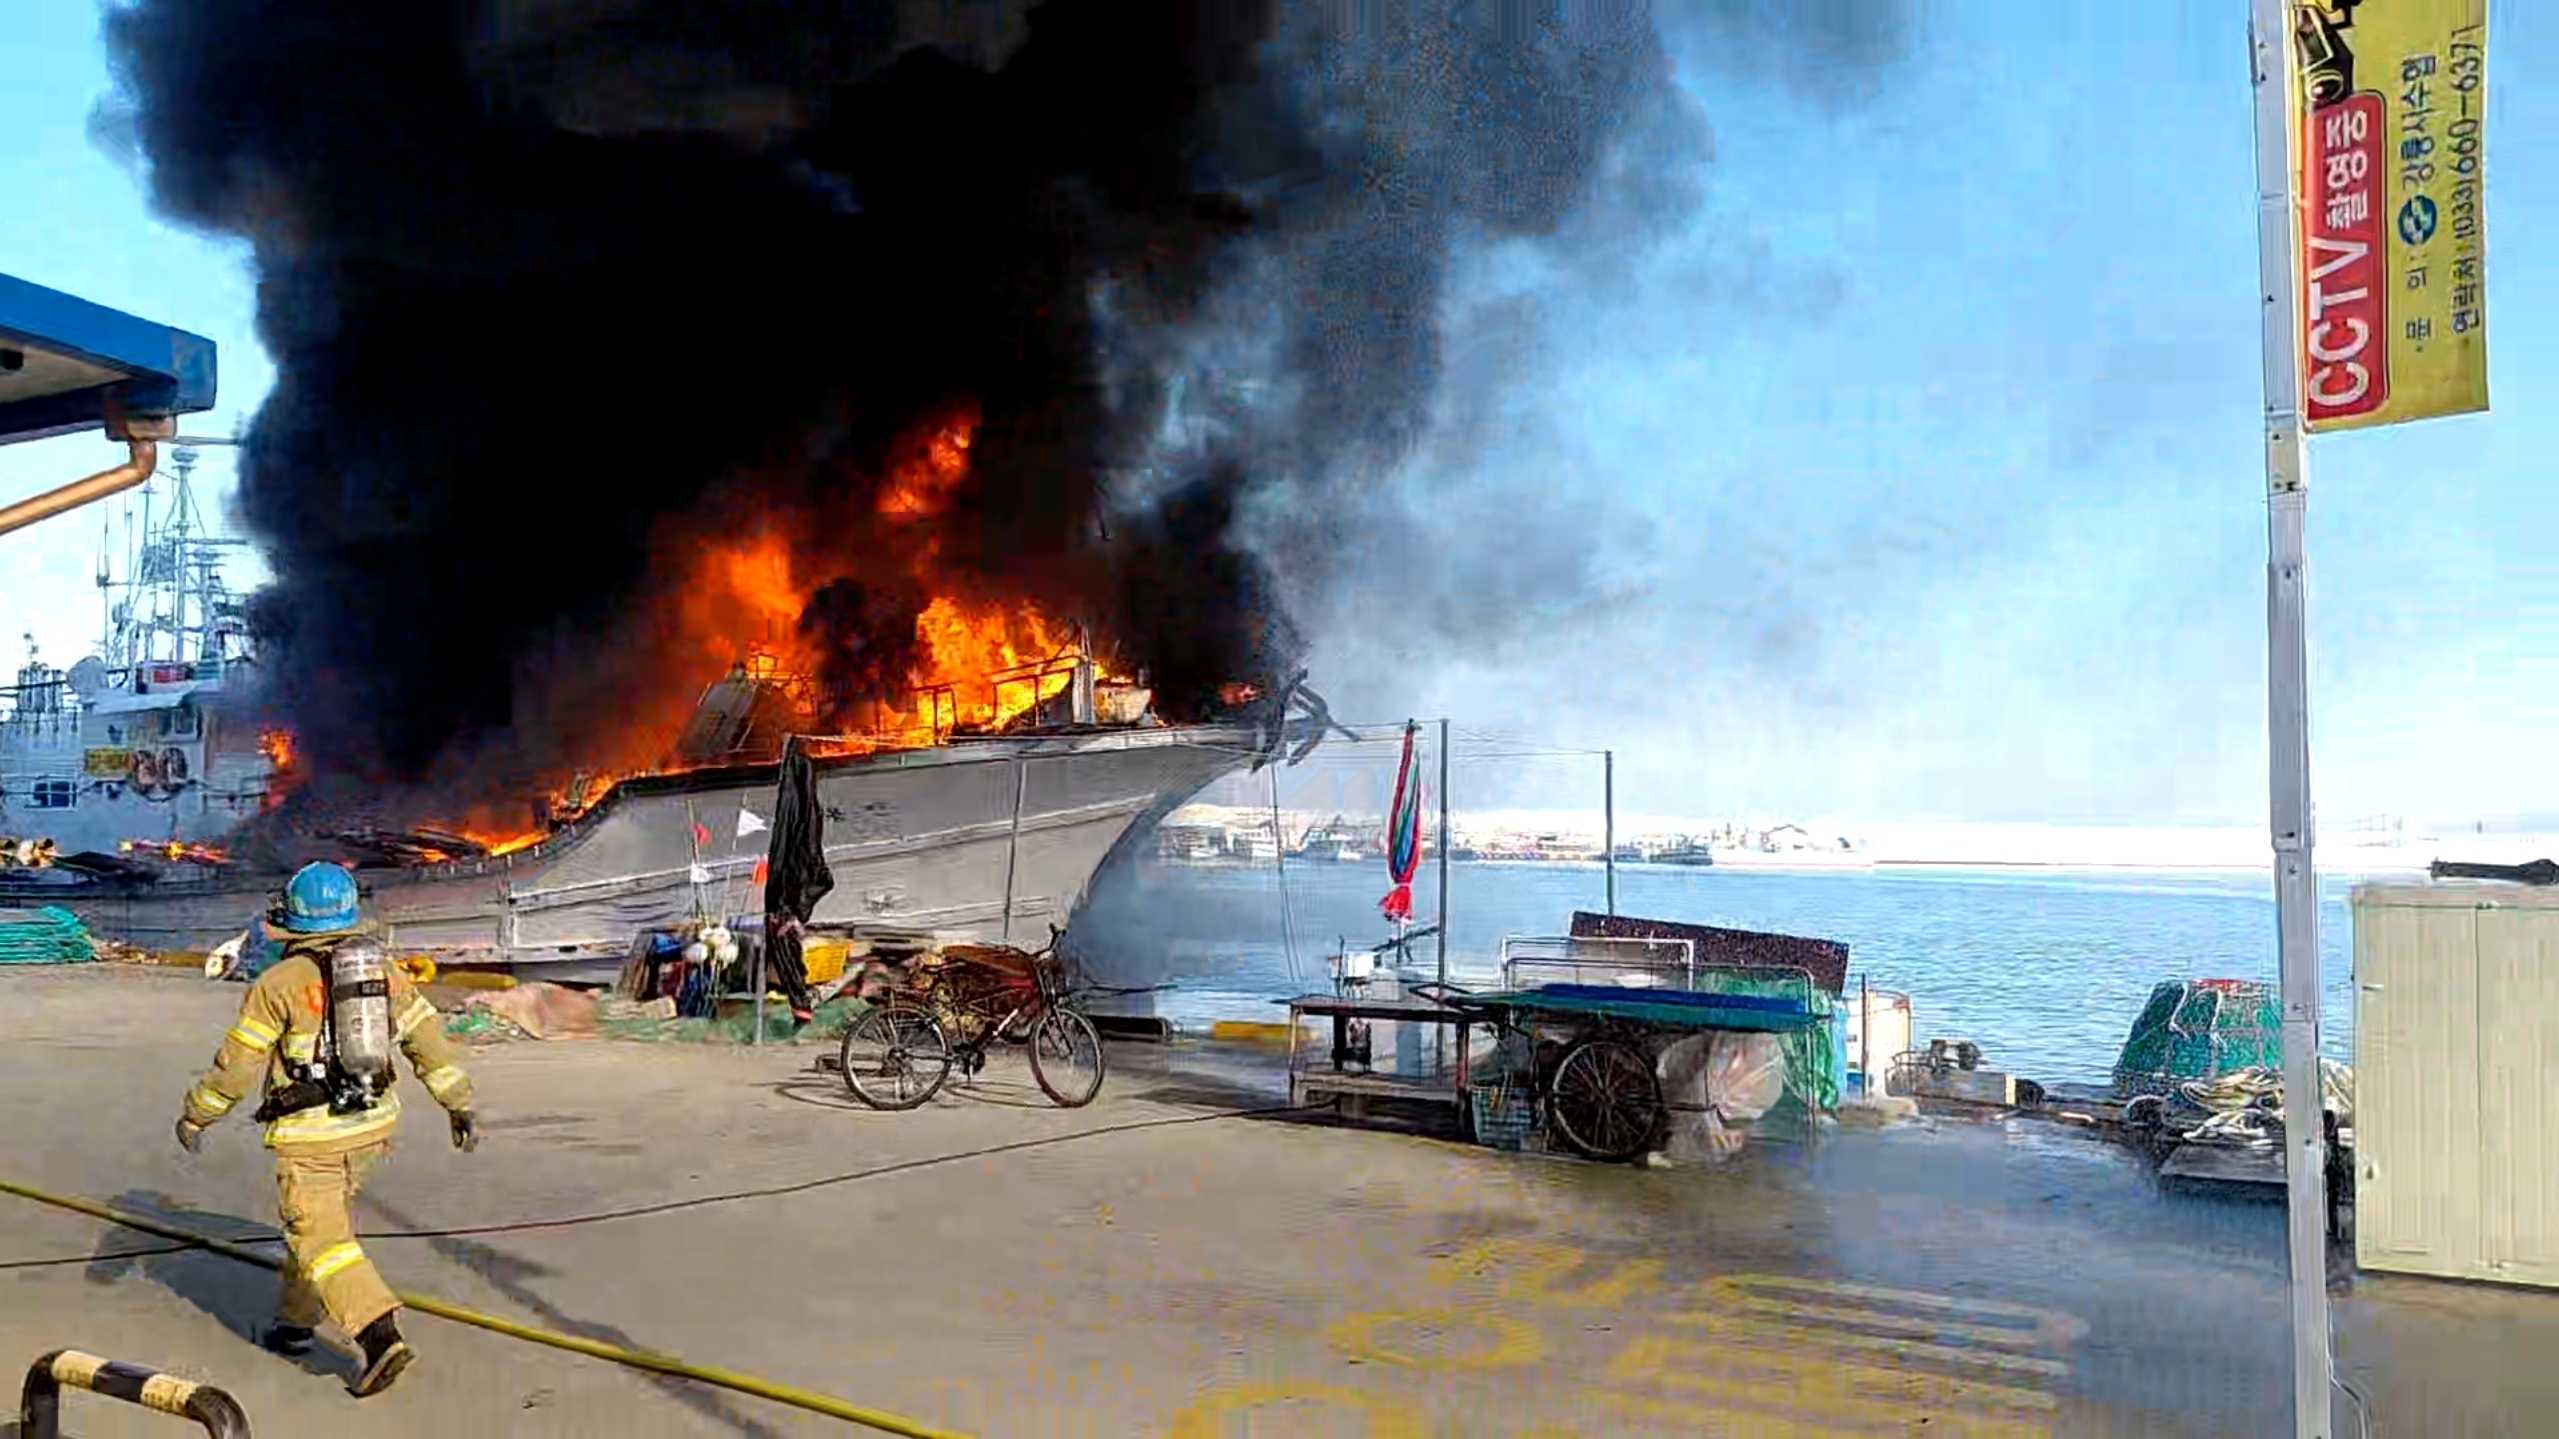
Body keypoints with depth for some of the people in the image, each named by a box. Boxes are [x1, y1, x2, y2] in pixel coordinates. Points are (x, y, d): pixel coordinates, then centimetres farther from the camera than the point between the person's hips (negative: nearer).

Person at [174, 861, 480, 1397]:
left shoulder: (280, 982, -13)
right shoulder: (382, 969, 1)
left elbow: (237, 1062, -9)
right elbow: (428, 1036, 2)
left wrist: (196, 1114, 7)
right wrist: (460, 1106, 7)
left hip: (311, 1134, -6)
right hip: (371, 1124, 6)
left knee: (323, 1244, -2)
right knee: (319, 1222, 25)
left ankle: (382, 1339, -14)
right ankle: (294, 1323, 37)